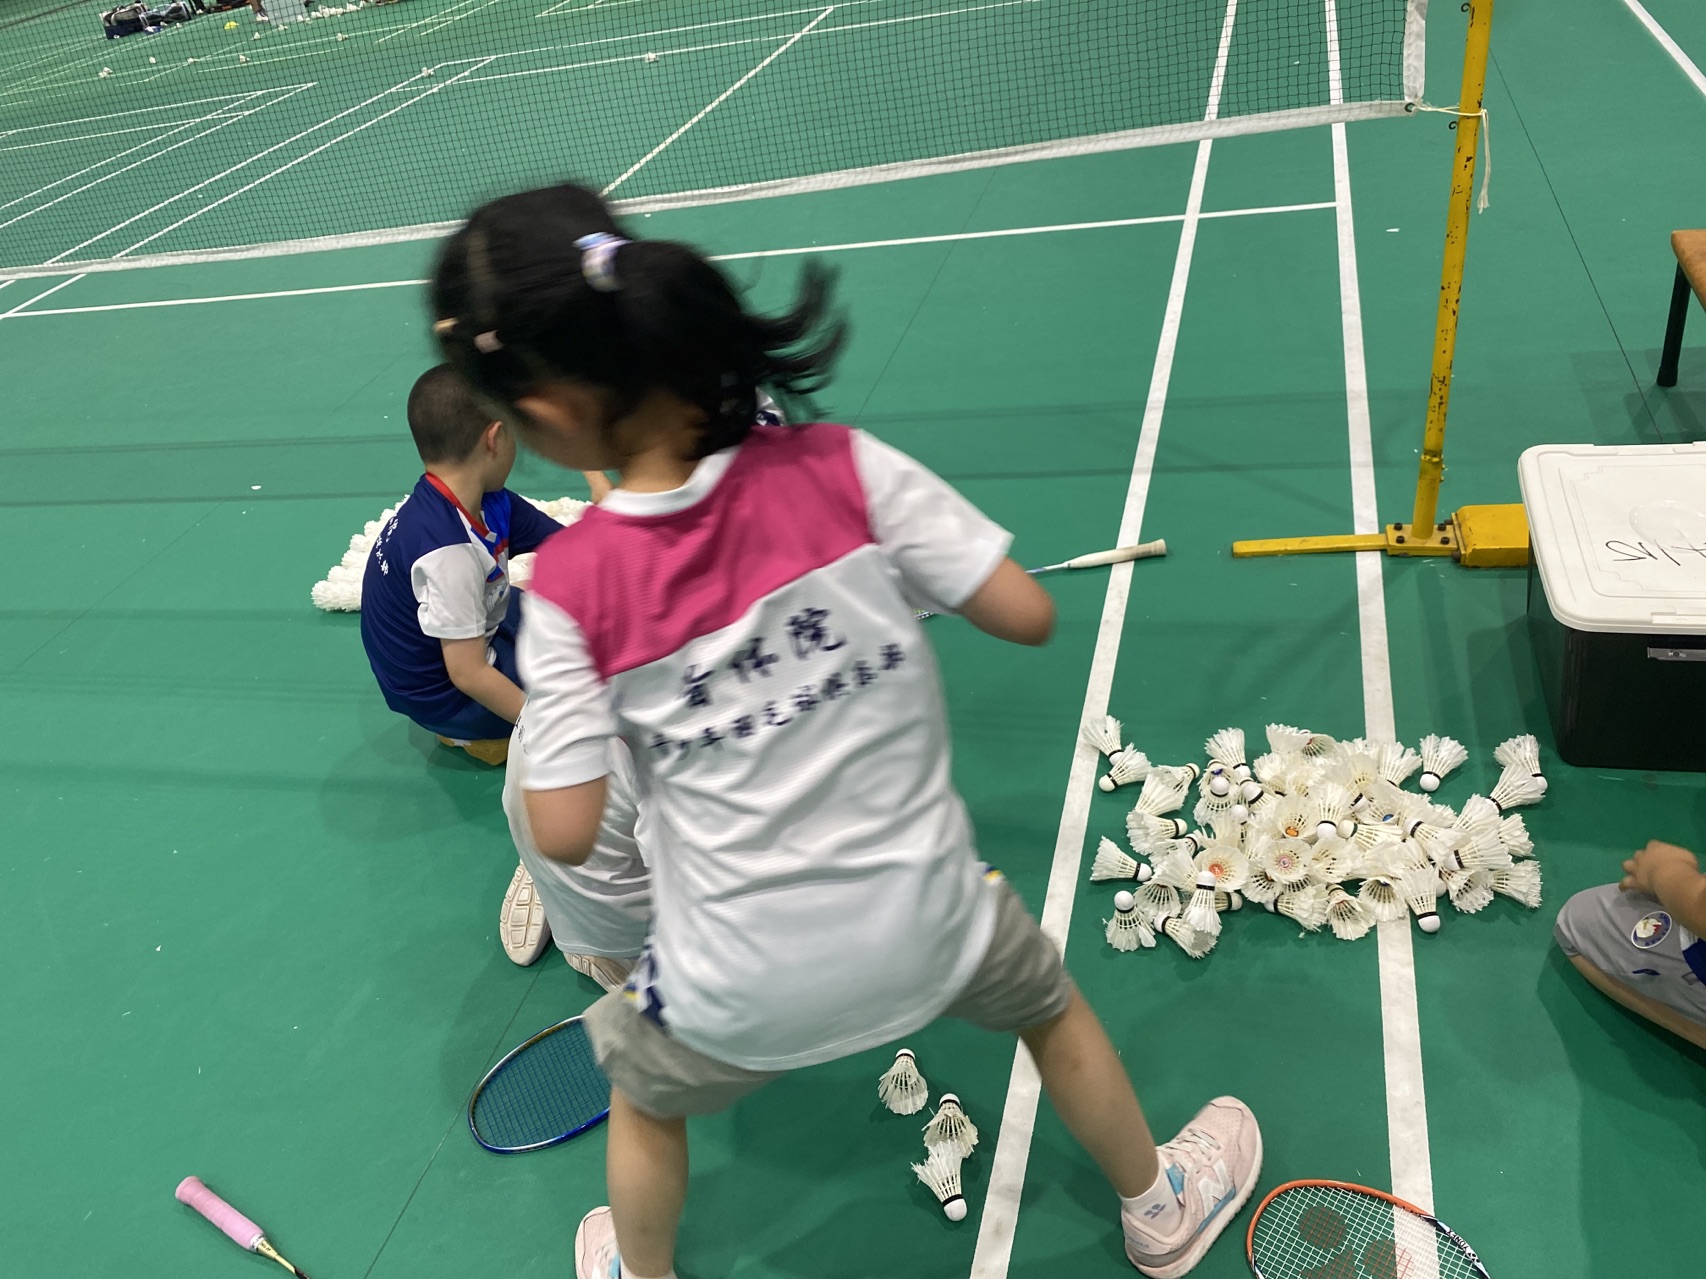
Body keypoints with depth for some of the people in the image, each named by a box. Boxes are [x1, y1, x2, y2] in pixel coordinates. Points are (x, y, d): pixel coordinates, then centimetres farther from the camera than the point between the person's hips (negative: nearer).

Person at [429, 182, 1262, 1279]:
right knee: (1049, 1001, 34)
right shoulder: (842, 469, -19)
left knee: (645, 1095, 34)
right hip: (926, 930, 1)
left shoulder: (571, 590, -19)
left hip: (739, 999, -1)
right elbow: (1026, 615, -15)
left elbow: (564, 835, -13)